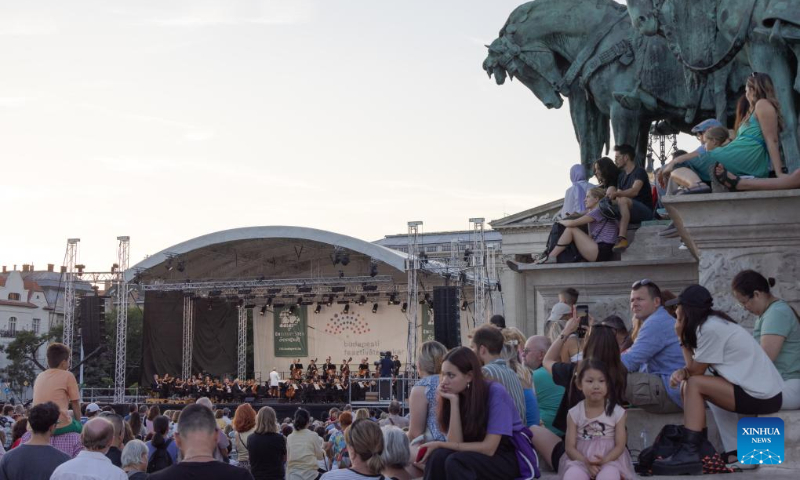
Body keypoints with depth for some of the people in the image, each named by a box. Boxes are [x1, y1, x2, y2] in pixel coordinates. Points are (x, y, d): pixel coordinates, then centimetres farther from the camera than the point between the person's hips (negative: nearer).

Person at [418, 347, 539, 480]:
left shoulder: (496, 393, -18)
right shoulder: (458, 395, -2)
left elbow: (488, 448, -22)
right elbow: (456, 443, -13)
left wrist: (440, 444, -17)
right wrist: (454, 402, -19)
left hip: (512, 458, -5)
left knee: (455, 462, -30)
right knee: (438, 456, -24)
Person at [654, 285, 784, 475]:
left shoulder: (710, 329, -17)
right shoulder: (714, 323, 12)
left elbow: (696, 371, -8)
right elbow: (696, 368, 13)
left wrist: (682, 339, -2)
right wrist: (682, 372, -7)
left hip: (762, 396, -9)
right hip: (764, 388, 9)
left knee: (694, 384, -14)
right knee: (687, 384, 6)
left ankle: (689, 454, -15)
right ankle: (698, 446, 4)